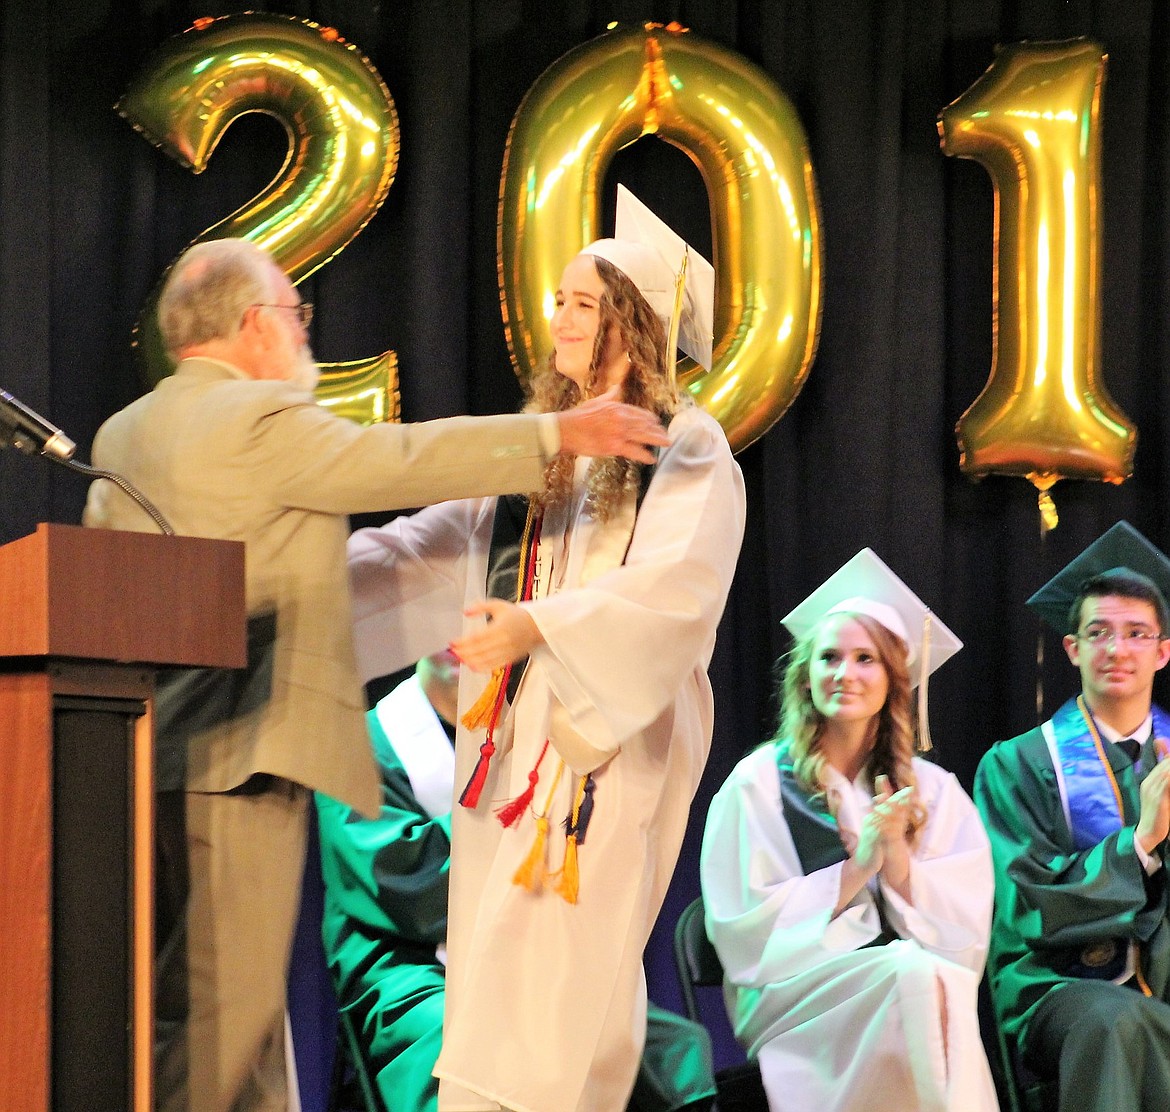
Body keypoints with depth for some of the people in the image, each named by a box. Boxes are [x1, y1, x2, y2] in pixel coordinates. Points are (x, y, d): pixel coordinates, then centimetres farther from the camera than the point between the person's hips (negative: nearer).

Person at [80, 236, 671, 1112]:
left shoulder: (124, 433, 15)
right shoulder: (265, 420, -12)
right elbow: (405, 459, -11)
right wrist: (562, 434, -4)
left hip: (153, 745, 9)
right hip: (239, 752, -9)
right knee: (222, 1000, -8)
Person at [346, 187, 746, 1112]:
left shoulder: (687, 449, -3)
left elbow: (677, 589, -17)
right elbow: (436, 547, 16)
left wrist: (541, 626, -28)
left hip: (612, 745, -6)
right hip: (514, 740, 6)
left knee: (558, 974, -12)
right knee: (495, 960, 3)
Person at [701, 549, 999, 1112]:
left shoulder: (933, 792, 14)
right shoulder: (757, 785, 6)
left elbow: (963, 929, 5)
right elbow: (746, 929, -2)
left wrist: (896, 853, -11)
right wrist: (858, 866, -10)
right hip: (794, 997, -2)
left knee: (936, 977, -34)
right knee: (914, 974, -33)